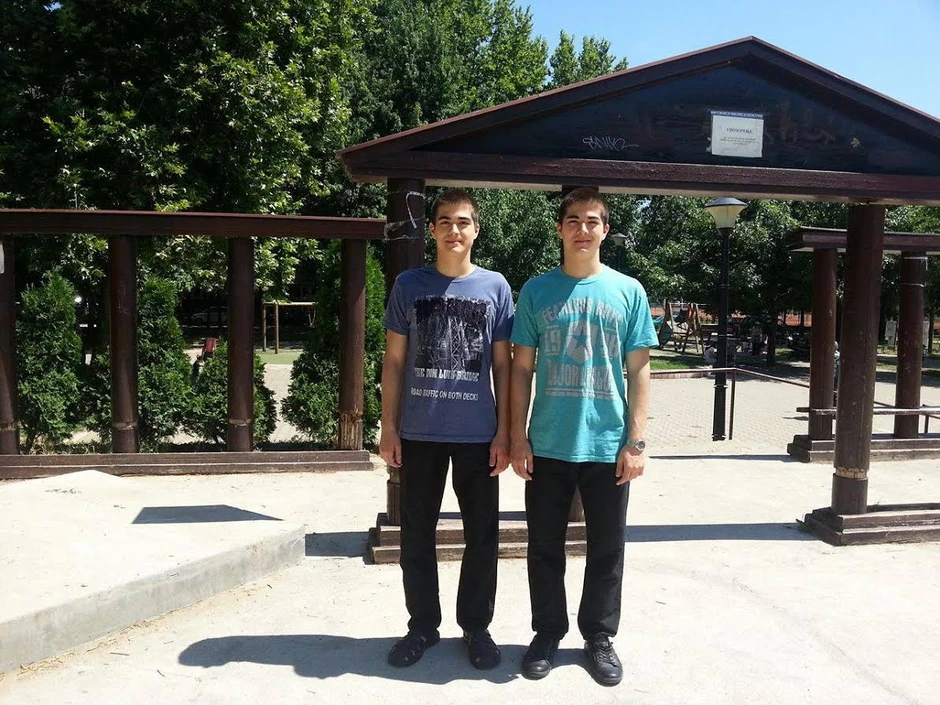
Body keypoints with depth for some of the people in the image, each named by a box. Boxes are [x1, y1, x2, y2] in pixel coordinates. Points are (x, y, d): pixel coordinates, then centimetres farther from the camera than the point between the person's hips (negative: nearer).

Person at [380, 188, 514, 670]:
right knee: (417, 534, 10)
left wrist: (504, 431, -1)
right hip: (420, 432, 1)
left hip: (478, 433, 0)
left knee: (483, 535, 8)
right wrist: (389, 427, -1)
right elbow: (394, 360, 4)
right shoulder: (409, 285, 3)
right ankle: (422, 625, 27)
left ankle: (476, 625, 26)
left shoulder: (495, 287, 3)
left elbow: (503, 364, 4)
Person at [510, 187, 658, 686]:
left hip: (608, 447, 0)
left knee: (607, 550, 11)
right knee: (545, 548, 11)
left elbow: (639, 370, 3)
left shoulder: (628, 291, 2)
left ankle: (599, 637, 30)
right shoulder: (537, 291, 2)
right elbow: (521, 368, 3)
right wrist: (517, 437, -2)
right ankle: (547, 634, 29)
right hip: (548, 445, 0)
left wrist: (636, 441, -3)